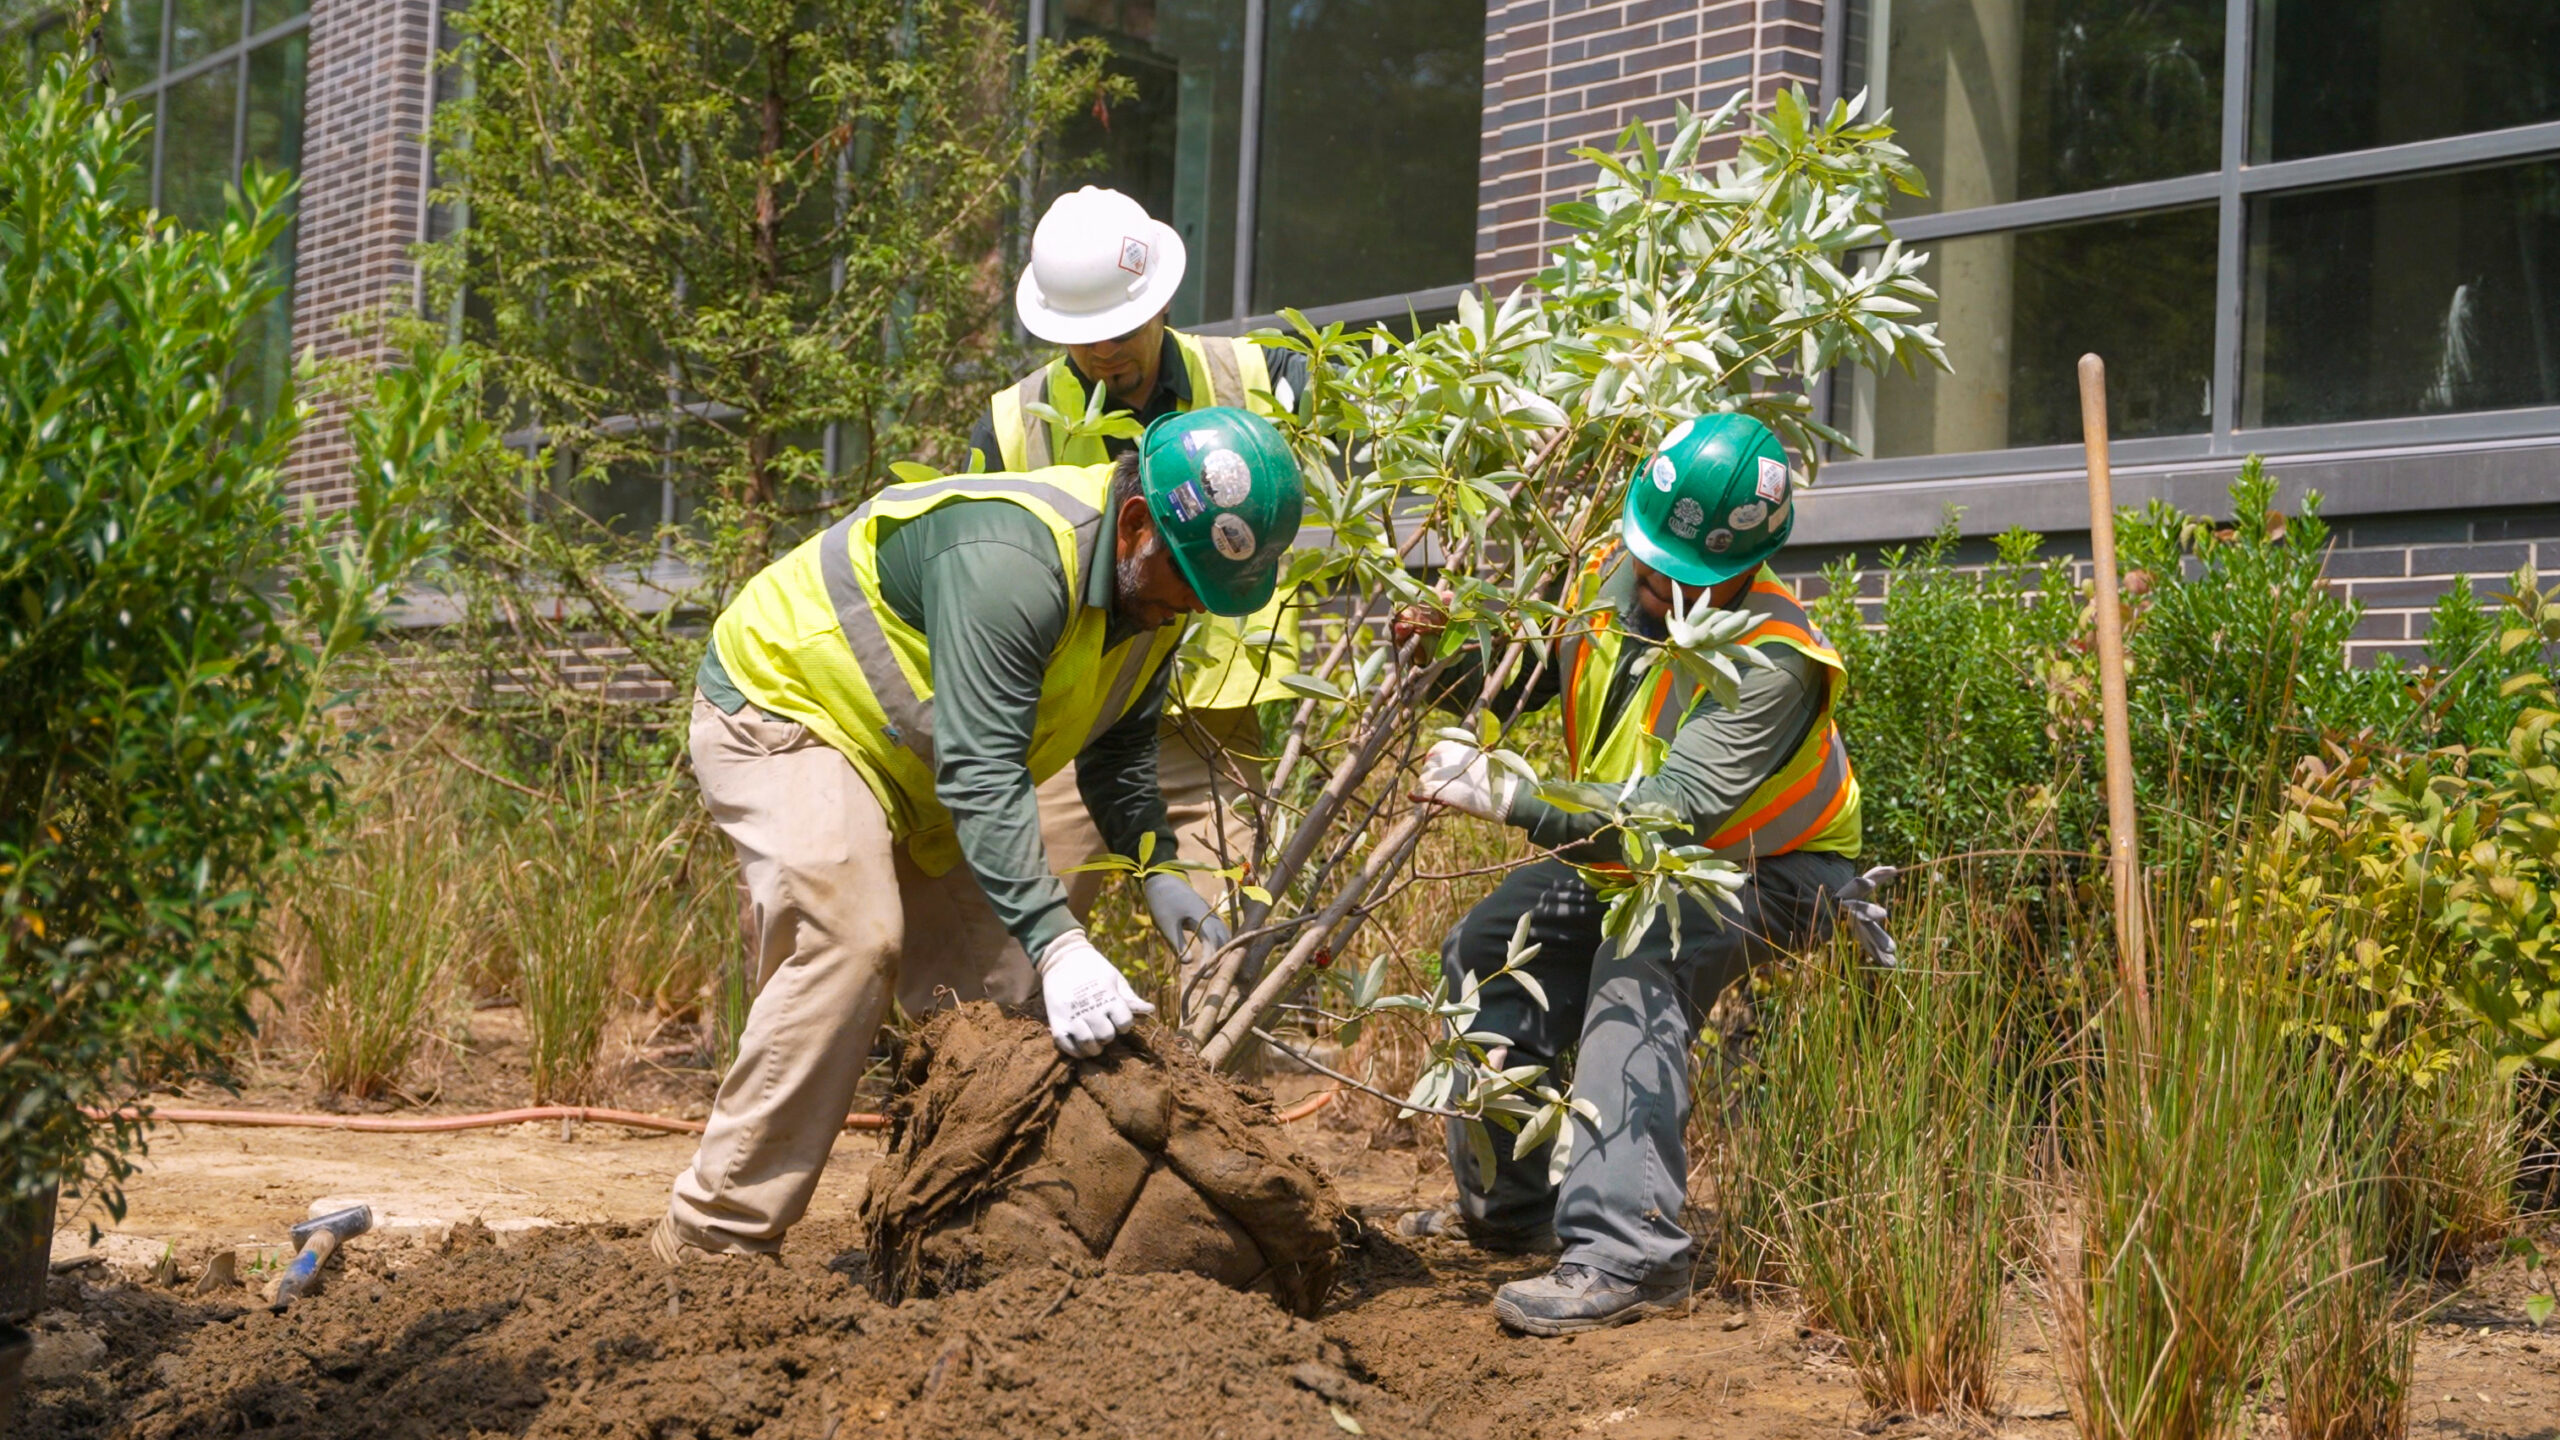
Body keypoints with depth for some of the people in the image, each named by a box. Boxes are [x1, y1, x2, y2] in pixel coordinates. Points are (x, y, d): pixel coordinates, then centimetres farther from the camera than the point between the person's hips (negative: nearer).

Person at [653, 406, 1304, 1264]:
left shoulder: (1156, 586, -6)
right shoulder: (1010, 560, -36)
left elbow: (1118, 746, 9)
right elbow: (982, 775, -41)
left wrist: (1156, 869, -7)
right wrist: (1057, 944, -48)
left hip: (909, 772, 10)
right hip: (778, 705, -10)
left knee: (996, 975, 2)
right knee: (851, 938, -27)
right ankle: (714, 1236, -24)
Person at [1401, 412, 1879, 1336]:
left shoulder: (1773, 661, -33)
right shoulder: (1606, 577, -12)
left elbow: (1673, 811, -44)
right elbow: (1516, 680, 4)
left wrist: (1507, 795, -51)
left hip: (1768, 876, -8)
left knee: (1641, 967, -34)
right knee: (1486, 952, 9)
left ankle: (1627, 1252, -40)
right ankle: (1511, 1208, 23)